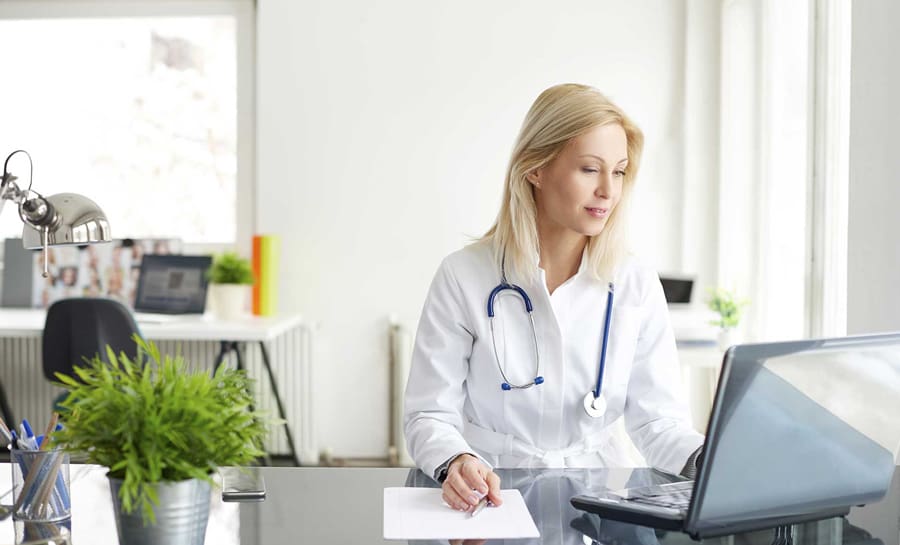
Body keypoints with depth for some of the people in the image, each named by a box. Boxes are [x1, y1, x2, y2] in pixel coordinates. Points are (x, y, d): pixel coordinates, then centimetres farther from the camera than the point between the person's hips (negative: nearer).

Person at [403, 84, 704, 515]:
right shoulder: (463, 277, -4)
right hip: (491, 502, -2)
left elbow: (658, 418, 2)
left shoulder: (636, 285, 3)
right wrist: (455, 463, -26)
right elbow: (429, 415, -4)